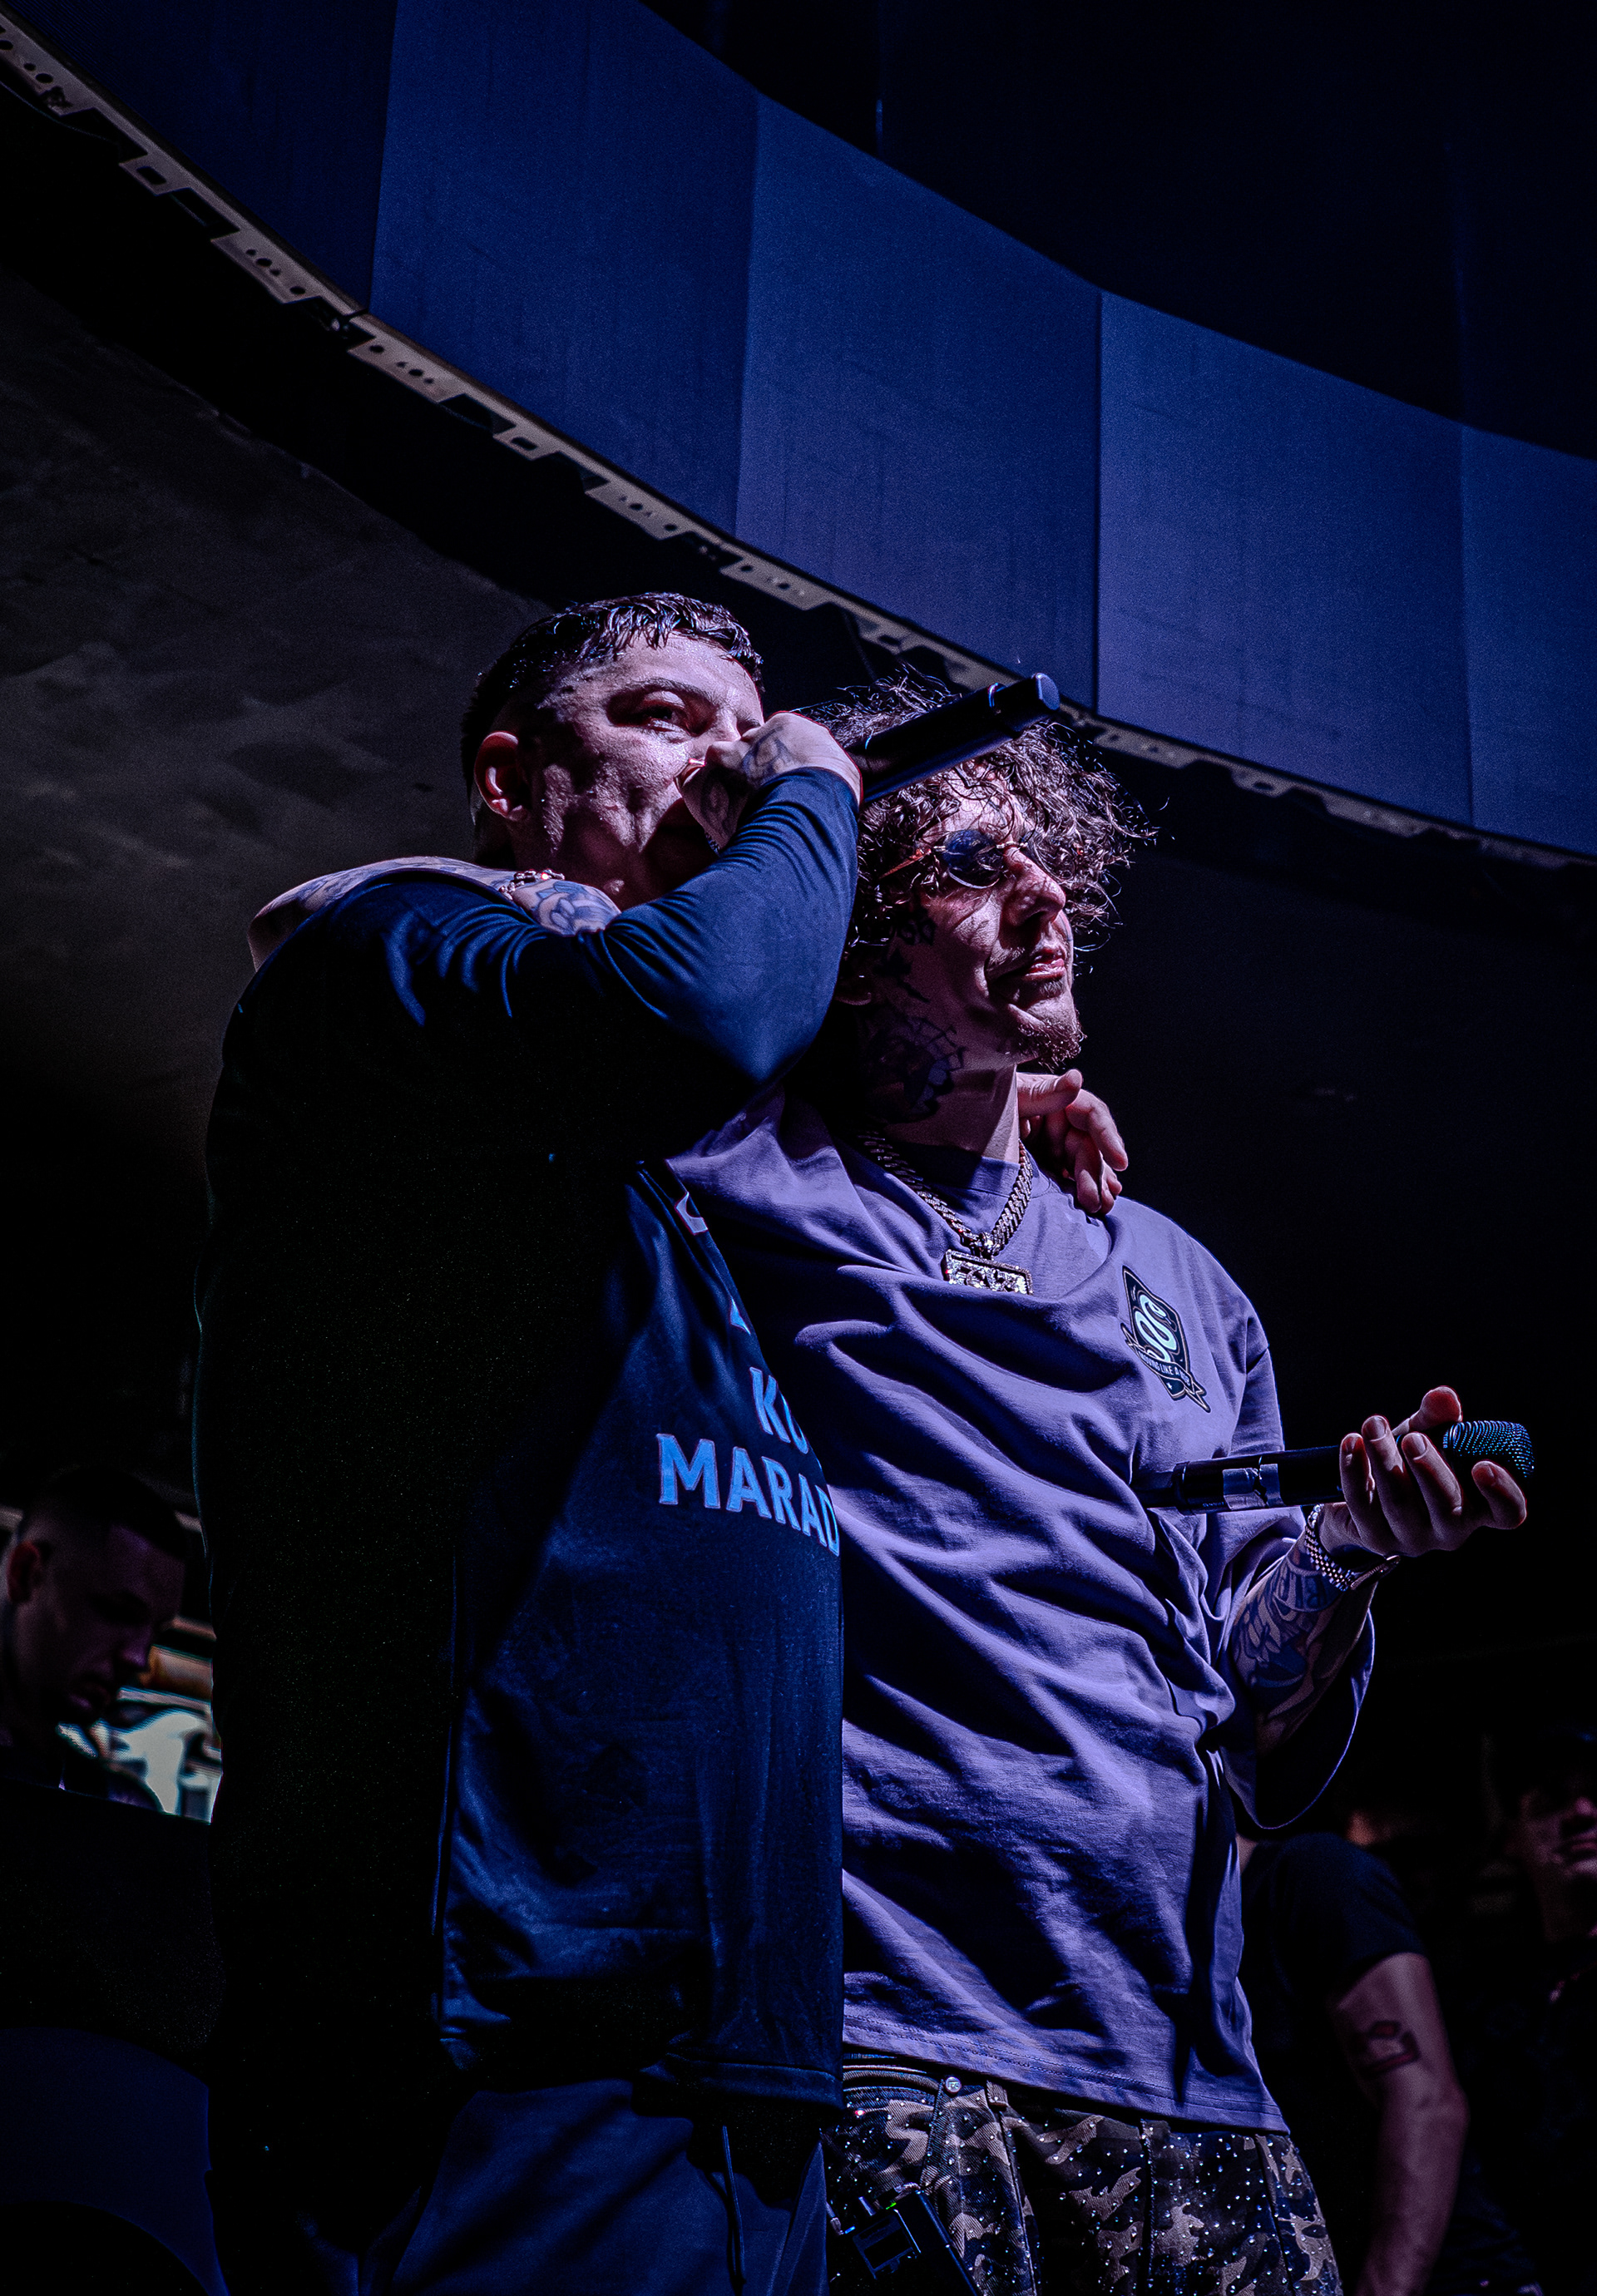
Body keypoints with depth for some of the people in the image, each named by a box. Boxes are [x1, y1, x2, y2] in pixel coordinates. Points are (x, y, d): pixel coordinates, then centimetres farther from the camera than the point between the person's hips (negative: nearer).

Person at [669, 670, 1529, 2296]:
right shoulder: (735, 1175, 5)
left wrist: (1341, 1557, -5)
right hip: (868, 2022, -5)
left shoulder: (1178, 1287, 19)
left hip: (1170, 2047, 5)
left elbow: (1266, 1763, 17)